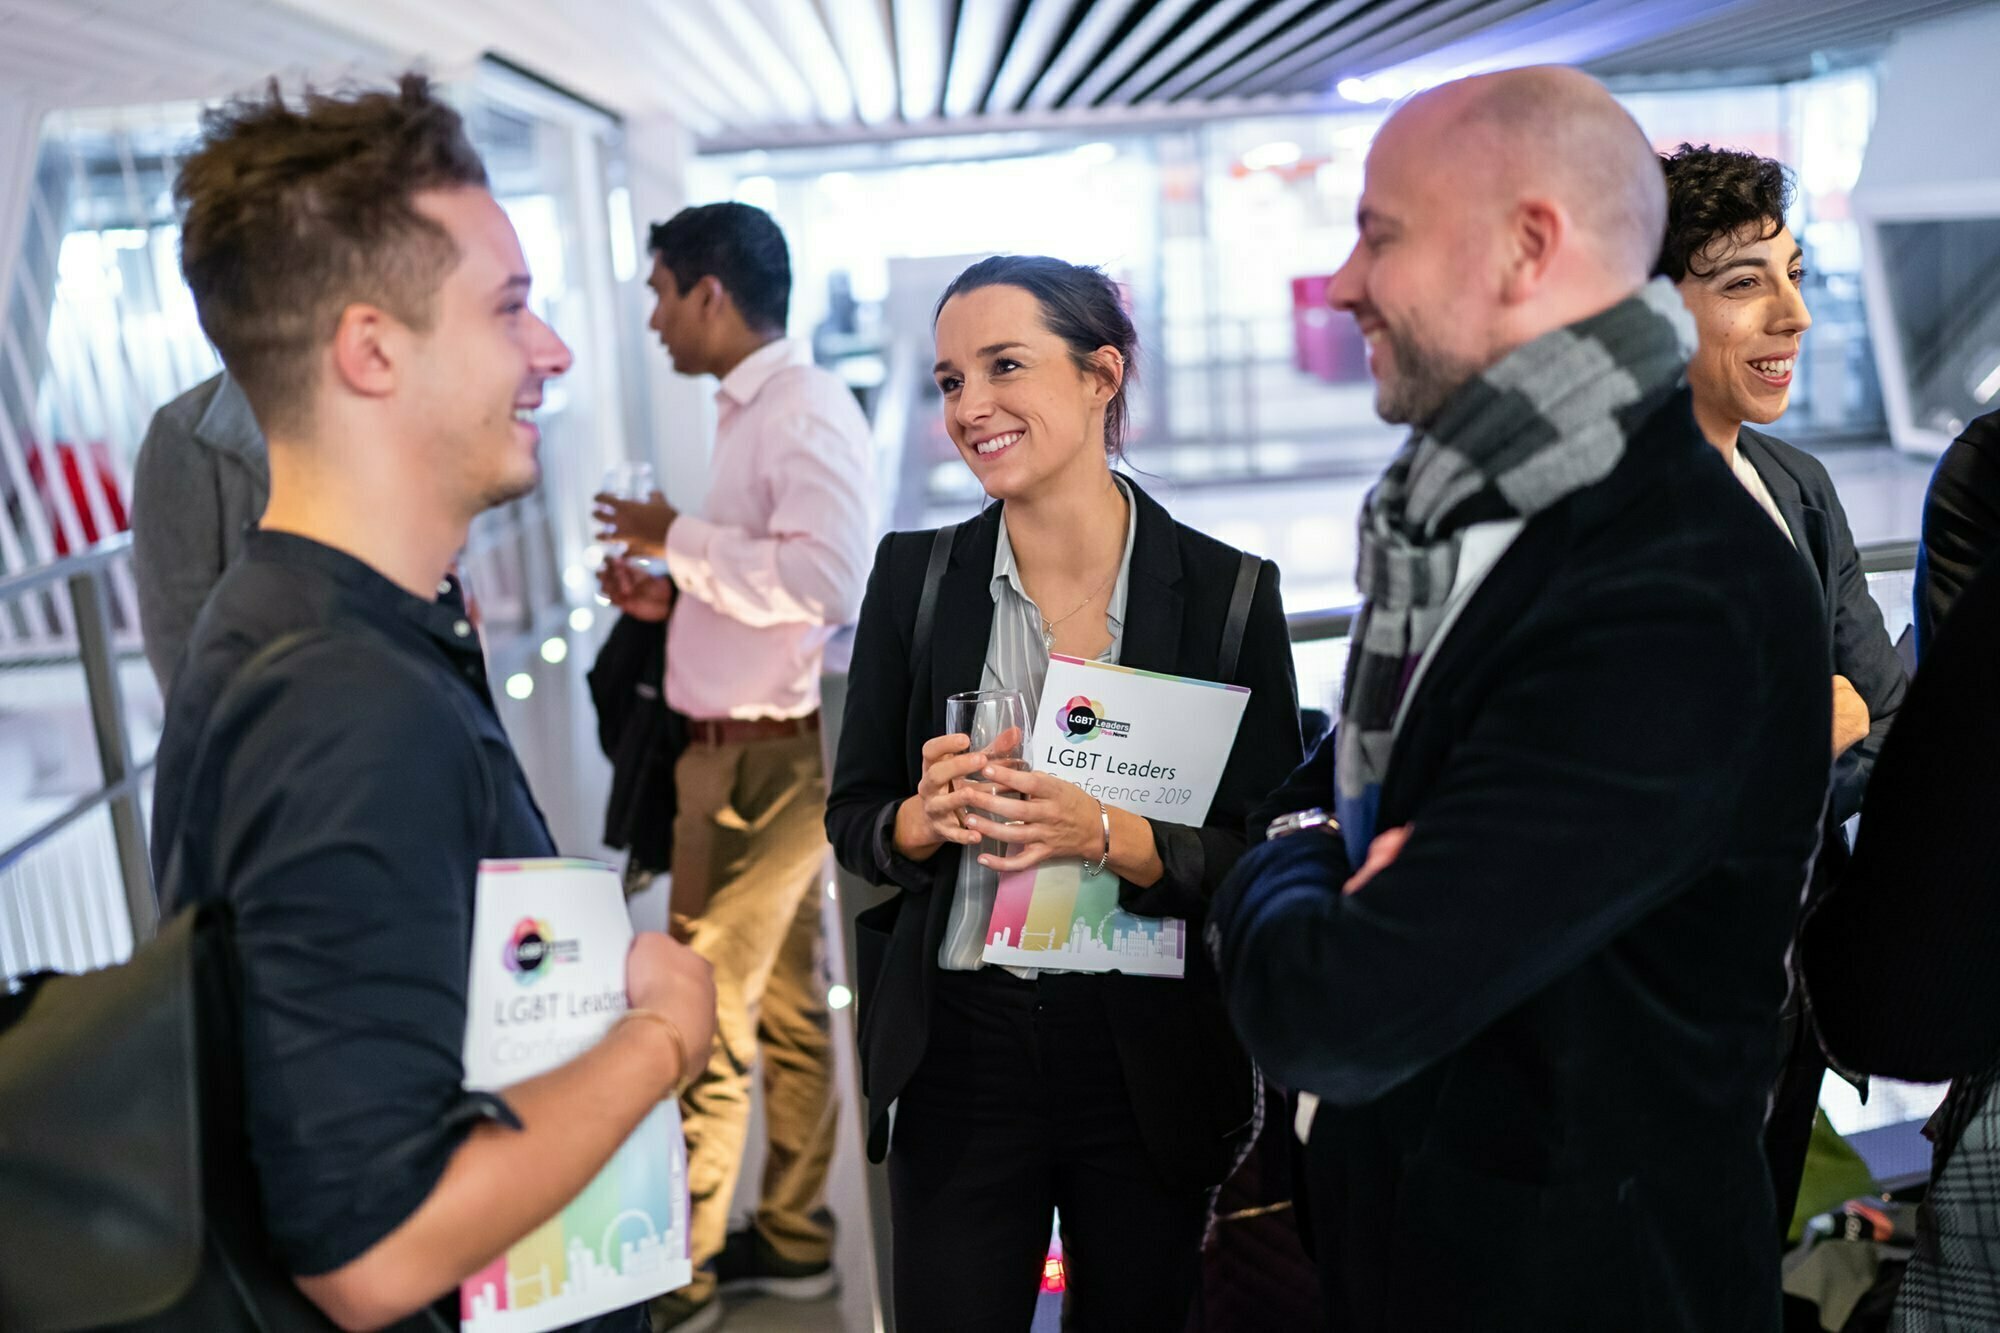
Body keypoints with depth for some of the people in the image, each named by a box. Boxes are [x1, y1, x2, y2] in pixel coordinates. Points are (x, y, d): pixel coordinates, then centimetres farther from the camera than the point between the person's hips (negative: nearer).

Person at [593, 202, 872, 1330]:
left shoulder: (805, 408, -15)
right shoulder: (760, 409, 14)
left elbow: (829, 579, -28)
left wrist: (683, 539, -17)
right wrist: (671, 595, 8)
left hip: (763, 758, -10)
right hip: (761, 747, 10)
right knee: (787, 1003, 17)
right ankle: (793, 1240, 30)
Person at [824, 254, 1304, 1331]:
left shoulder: (1228, 591, -6)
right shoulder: (913, 575, -1)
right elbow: (852, 819, 4)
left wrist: (1108, 835, -23)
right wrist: (927, 819, -18)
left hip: (1149, 1056, 0)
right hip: (958, 1045, 1)